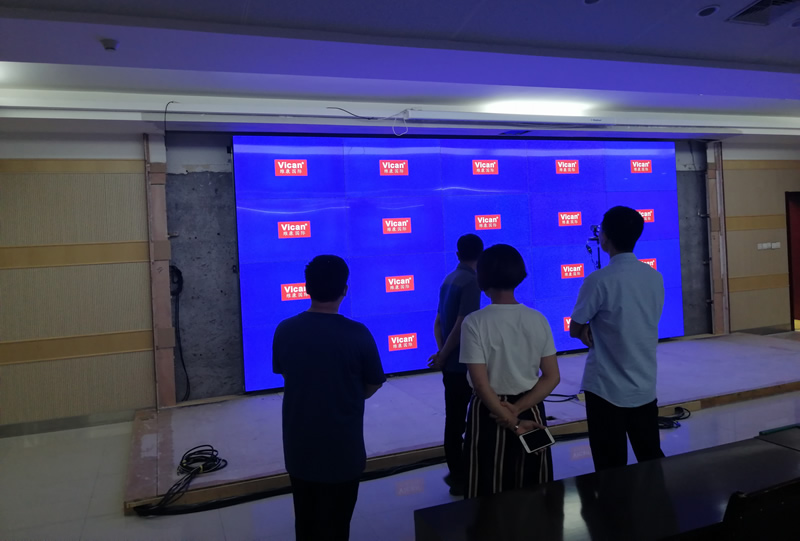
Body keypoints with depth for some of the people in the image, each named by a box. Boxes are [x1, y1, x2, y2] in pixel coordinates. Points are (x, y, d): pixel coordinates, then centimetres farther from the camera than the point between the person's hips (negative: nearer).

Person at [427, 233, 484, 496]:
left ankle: (457, 473, 25)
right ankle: (461, 478, 12)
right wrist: (443, 356, -11)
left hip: (450, 362, 7)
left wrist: (441, 351, 4)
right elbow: (461, 325, -20)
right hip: (462, 362, -7)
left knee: (454, 418, 14)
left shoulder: (449, 279, 11)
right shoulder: (472, 281, -14)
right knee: (458, 420, 2)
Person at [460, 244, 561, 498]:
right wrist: (517, 409, -10)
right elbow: (552, 377, -5)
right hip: (530, 411, 4)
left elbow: (481, 384, -18)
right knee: (533, 491, 18)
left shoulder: (475, 322, -16)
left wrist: (511, 422, -11)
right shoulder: (538, 319, -5)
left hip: (491, 414, -3)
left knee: (490, 493, 10)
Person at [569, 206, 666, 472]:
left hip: (606, 388, -5)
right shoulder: (655, 277, 2)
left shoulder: (599, 280, -17)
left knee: (612, 468, 5)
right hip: (645, 386, 6)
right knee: (652, 458, 17)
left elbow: (575, 330, -7)